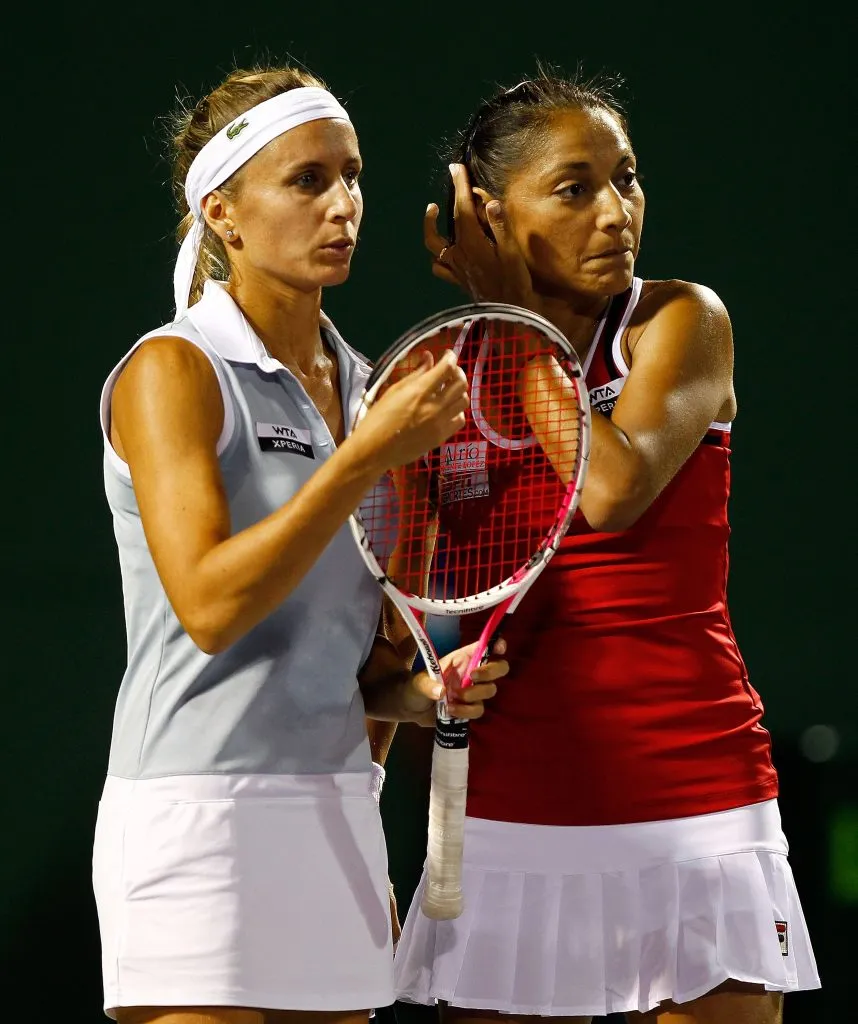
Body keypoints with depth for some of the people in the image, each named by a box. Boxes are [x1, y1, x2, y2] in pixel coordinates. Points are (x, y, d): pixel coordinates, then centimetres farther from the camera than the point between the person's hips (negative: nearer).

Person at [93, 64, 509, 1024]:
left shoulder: (366, 385, 14)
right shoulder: (172, 371, -7)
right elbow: (209, 604, -19)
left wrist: (421, 688, -1)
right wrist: (368, 456, -19)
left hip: (338, 817, 7)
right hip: (198, 810, -7)